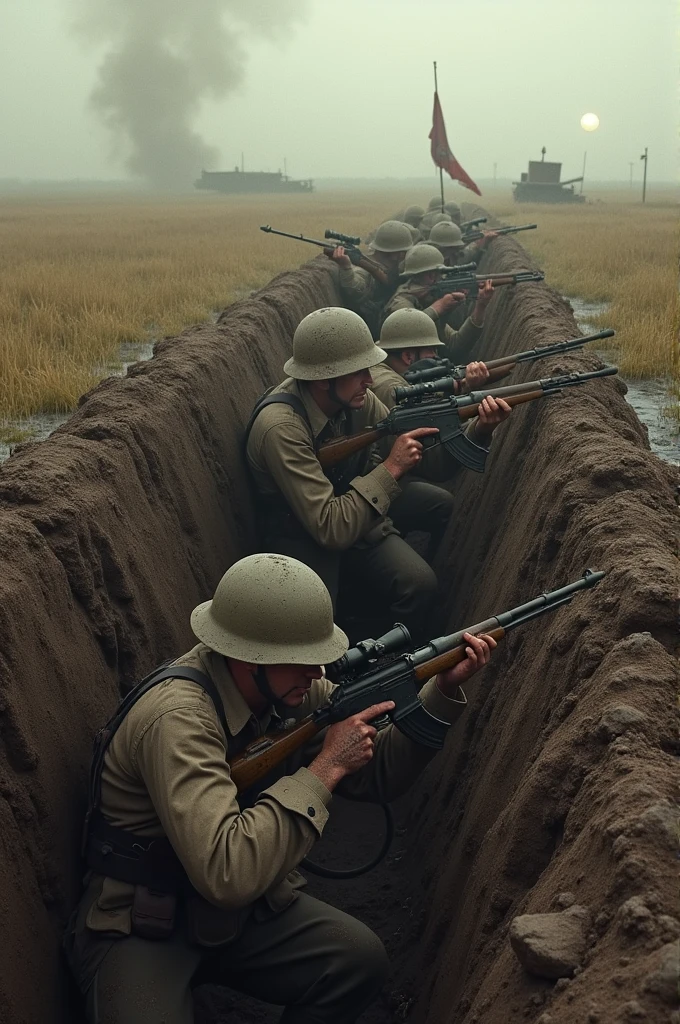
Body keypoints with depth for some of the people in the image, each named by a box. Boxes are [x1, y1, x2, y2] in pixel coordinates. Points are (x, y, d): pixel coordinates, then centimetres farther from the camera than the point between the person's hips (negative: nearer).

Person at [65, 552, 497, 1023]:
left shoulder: (291, 687, -6)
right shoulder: (178, 716, -30)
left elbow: (379, 772, 3)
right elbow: (226, 873, -39)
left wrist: (444, 690, -12)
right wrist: (325, 767, -31)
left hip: (241, 908, 6)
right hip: (139, 927, -6)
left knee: (362, 958, -17)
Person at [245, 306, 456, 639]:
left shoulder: (355, 397, -11)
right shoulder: (281, 427, -32)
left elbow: (416, 452, 0)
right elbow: (330, 528, -34)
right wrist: (390, 468, -32)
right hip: (304, 533, -8)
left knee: (442, 504, 1)